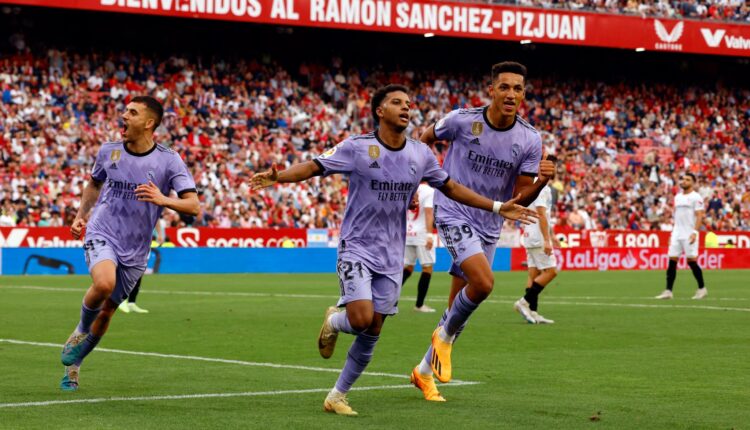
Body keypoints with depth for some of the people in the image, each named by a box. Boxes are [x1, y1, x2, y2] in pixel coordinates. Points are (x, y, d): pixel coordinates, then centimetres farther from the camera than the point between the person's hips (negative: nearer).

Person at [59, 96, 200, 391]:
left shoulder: (169, 161, -7)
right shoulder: (108, 152, 2)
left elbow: (193, 206, -12)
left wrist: (162, 200, -30)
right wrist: (81, 215, 12)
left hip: (134, 250, 1)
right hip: (101, 234, -1)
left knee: (106, 312, 8)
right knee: (104, 283, -32)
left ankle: (73, 365, 31)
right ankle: (81, 330, -2)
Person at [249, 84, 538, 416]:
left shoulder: (420, 154, 3)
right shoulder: (357, 148, -10)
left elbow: (451, 188, 14)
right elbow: (314, 167, -14)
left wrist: (497, 208, 11)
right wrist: (277, 176, -33)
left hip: (391, 256, 4)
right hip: (357, 249, -4)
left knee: (371, 335, 3)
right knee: (361, 319, -20)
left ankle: (337, 396, 19)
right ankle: (333, 322, 17)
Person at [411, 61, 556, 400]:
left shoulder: (530, 140, -7)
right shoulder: (461, 121, -14)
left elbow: (521, 198, -4)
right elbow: (425, 139, 7)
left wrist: (542, 181, -24)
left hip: (488, 226, 5)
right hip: (453, 215, -4)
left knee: (459, 305, 11)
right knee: (483, 282, -26)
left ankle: (425, 370, 30)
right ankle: (446, 334, 2)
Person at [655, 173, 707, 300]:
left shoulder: (696, 197, -4)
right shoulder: (677, 197, 17)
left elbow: (699, 216, -10)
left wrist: (695, 232, -21)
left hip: (689, 234, -6)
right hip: (677, 234, 6)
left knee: (691, 260, -6)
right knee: (672, 261, -1)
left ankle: (702, 288, 9)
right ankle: (668, 291, -1)